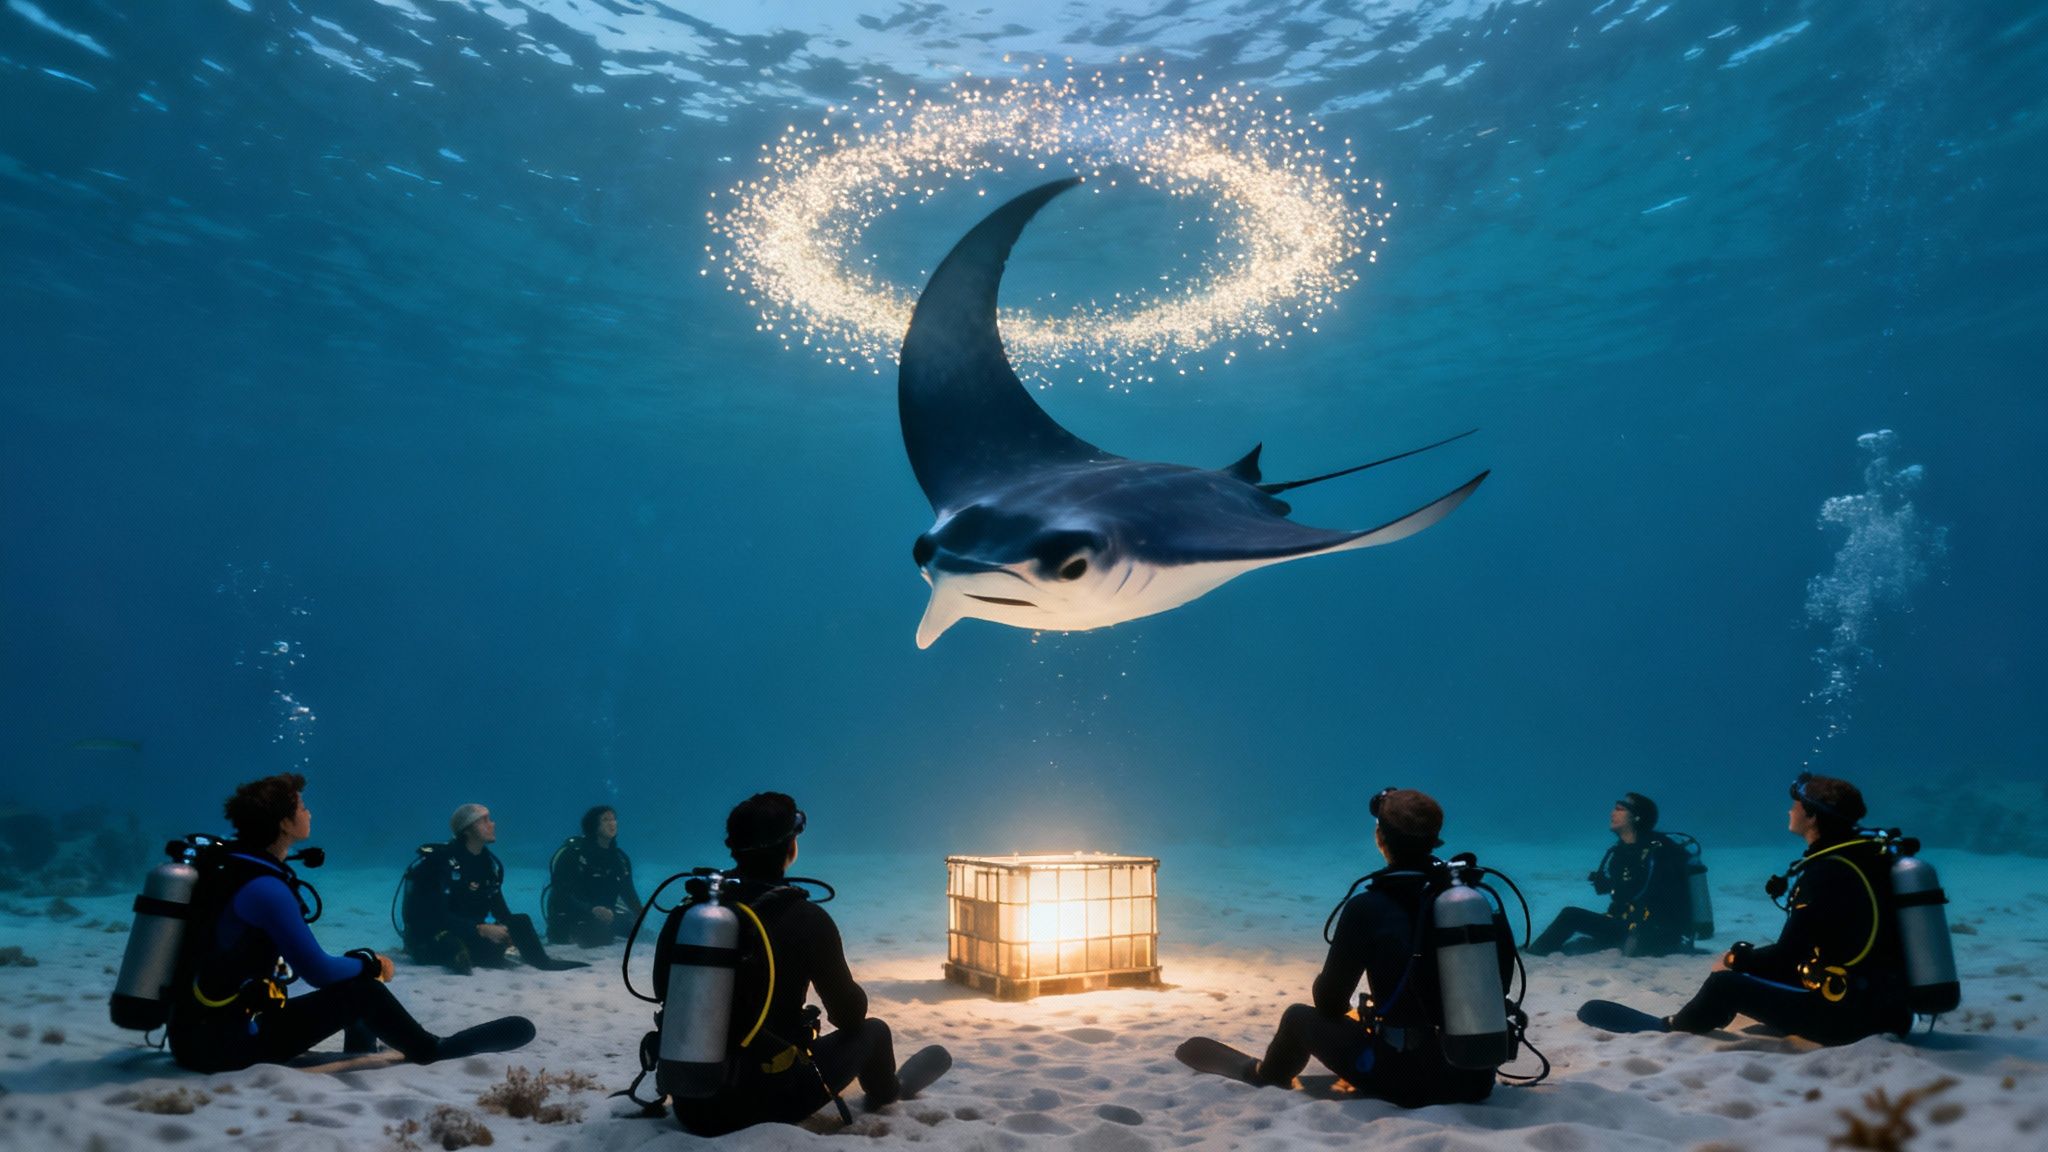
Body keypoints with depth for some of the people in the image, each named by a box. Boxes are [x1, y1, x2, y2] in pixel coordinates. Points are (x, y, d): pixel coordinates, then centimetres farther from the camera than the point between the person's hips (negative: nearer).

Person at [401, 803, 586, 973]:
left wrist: (518, 931, -9)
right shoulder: (441, 861, -19)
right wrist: (481, 929, -29)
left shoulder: (490, 863, 4)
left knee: (521, 922, -13)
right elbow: (437, 915, -24)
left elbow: (498, 907, 10)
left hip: (469, 934, 8)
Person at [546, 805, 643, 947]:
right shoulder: (574, 852, -15)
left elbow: (629, 893, 6)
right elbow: (561, 894, -21)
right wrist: (592, 910, -35)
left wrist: (642, 918, -13)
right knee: (599, 934, -27)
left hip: (604, 916, 6)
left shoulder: (620, 859, 2)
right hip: (568, 919, -5)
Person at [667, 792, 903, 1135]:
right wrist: (853, 993, 19)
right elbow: (850, 1016, -5)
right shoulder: (807, 920, -16)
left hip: (692, 1101, 5)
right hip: (769, 1102, -5)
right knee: (872, 1030, 17)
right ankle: (884, 1093, 48)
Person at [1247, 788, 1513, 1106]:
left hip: (1410, 1083, -5)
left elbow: (1328, 1002, -6)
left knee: (1300, 1017, 19)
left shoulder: (1367, 909, -15)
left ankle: (1263, 1082, 48)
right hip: (1478, 1079, 5)